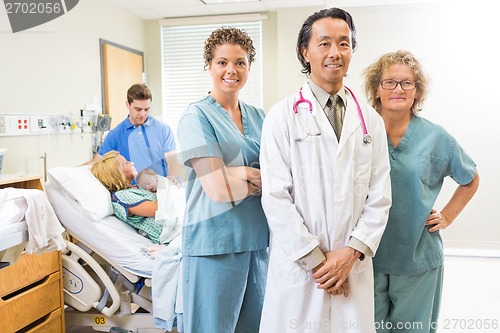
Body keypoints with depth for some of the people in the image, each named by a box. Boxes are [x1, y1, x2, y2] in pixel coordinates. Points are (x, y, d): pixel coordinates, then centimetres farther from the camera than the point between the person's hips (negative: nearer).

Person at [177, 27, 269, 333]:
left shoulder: (258, 117, 9)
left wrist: (243, 174, -14)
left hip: (258, 238, 6)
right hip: (216, 241, -5)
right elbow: (219, 190, -17)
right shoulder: (197, 117, -8)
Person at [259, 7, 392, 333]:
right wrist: (316, 259, -10)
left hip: (355, 267, 3)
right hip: (298, 266, -2)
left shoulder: (371, 120, 7)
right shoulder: (282, 116, -4)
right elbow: (275, 196, -9)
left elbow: (380, 197, 3)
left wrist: (352, 252, -8)